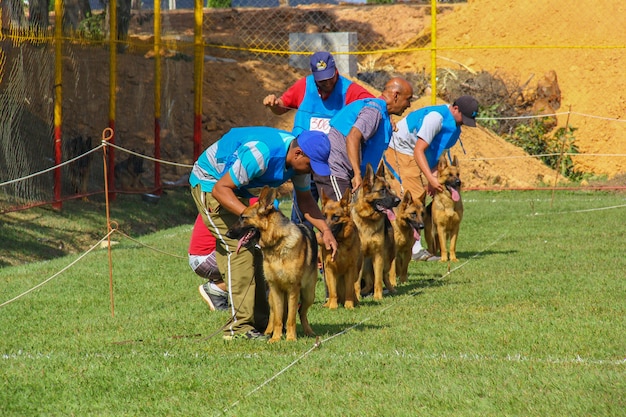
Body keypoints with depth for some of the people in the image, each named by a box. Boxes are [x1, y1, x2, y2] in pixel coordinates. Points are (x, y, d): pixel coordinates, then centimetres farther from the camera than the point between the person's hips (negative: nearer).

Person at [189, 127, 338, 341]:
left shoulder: (300, 158, -11)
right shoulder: (261, 154, -37)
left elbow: (305, 199, 2)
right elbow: (221, 189, -33)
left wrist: (325, 230, -12)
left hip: (240, 188, 9)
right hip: (210, 182, -9)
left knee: (255, 251, 4)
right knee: (238, 249, -18)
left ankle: (260, 321, 7)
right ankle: (239, 326, -20)